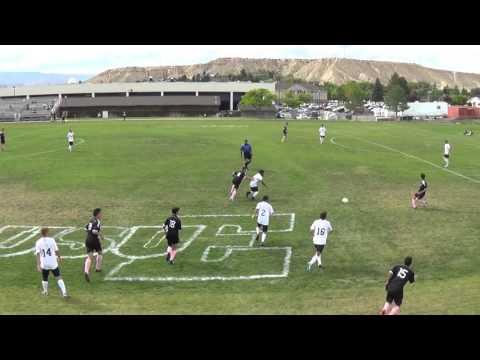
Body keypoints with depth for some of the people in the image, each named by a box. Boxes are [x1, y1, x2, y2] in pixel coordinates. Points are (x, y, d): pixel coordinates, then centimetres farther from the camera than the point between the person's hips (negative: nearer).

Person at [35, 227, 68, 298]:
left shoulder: (38, 242, -4)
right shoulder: (51, 240, -5)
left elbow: (37, 254, -10)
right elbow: (56, 250, 3)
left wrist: (38, 265, -12)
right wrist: (59, 257, 23)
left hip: (44, 264, 1)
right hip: (53, 263, -1)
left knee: (45, 279, 22)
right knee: (58, 278, 4)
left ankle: (45, 292, 38)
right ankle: (64, 292, -7)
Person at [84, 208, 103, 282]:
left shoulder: (91, 220, 12)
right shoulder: (97, 221, -13)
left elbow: (86, 228, 21)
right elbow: (94, 231, -25)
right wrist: (100, 234, -9)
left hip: (88, 239, 6)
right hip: (94, 240, -6)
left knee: (89, 257, 2)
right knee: (99, 253, 21)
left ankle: (86, 272, -18)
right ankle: (98, 268, 29)